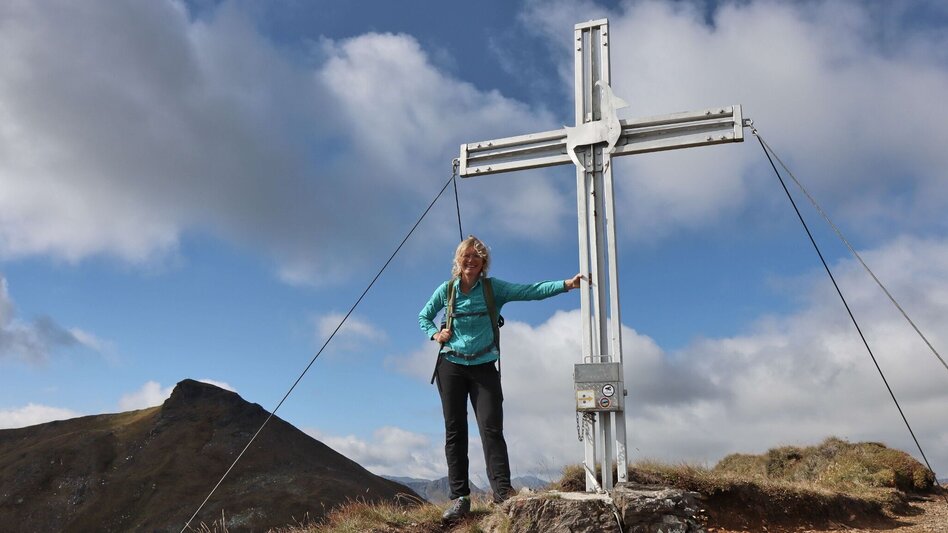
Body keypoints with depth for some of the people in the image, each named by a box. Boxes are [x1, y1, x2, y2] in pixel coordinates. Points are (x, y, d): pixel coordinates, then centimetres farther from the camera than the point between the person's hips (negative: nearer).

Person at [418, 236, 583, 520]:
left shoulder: (493, 288, -1)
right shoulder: (446, 290, 4)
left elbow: (530, 290, -12)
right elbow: (423, 317, 18)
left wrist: (566, 284, -24)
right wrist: (435, 334, -3)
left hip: (483, 366, -1)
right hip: (451, 366, 2)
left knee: (491, 429, -10)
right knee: (455, 432, 2)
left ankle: (503, 491, -10)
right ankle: (460, 498, 5)